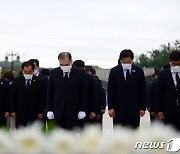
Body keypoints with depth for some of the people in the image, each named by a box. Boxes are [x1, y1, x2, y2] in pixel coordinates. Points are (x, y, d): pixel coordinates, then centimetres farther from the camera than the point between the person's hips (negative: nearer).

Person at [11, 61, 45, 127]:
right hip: (20, 113, 2)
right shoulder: (17, 81, 5)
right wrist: (13, 111, 1)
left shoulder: (38, 81, 0)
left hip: (33, 113, -2)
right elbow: (14, 97, 7)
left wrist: (41, 112, -4)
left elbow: (41, 98, 0)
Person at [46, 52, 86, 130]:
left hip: (73, 111, -2)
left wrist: (82, 110, -5)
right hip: (59, 111, 2)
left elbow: (83, 92, 0)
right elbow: (50, 93, 8)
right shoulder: (54, 73, 5)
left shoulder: (79, 72, -1)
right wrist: (49, 110, 2)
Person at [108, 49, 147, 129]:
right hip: (119, 108, 0)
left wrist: (143, 107, -1)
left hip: (134, 108, 0)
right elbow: (110, 91, 3)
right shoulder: (114, 71, 2)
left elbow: (143, 91, 4)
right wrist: (110, 107, -4)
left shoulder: (139, 71, 2)